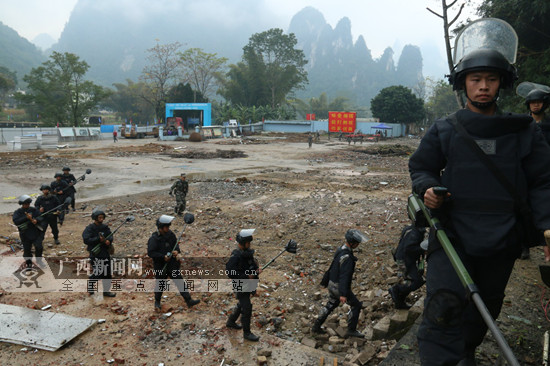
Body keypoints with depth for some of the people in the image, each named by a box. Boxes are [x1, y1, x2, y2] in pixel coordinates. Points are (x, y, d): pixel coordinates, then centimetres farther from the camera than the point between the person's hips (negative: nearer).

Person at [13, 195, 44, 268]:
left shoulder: (33, 210, 1)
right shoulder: (18, 212, -3)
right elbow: (16, 221, -19)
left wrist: (36, 220, -27)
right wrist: (26, 218, -29)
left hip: (36, 233, 0)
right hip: (25, 235, 0)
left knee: (39, 247, -13)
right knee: (27, 250, 8)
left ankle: (39, 260, 13)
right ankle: (28, 263, 30)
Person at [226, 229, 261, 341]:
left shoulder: (247, 251, 0)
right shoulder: (236, 255, -26)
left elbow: (253, 262, 16)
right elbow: (229, 272, -30)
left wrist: (257, 269, -6)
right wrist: (247, 276, -27)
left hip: (248, 285, 9)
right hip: (240, 286, -9)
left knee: (241, 305, 25)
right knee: (247, 308, -2)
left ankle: (230, 322, 45)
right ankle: (246, 333, 12)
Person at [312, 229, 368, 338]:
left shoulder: (341, 249, 2)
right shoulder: (346, 256, -28)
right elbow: (344, 276, -31)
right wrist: (342, 294, -30)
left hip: (332, 284, 9)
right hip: (340, 287, -9)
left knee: (331, 305, 24)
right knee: (356, 305, 9)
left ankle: (316, 326, 30)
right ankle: (351, 330, 21)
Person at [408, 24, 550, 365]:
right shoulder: (444, 130, 2)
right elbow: (420, 167, 9)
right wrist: (427, 188, -13)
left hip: (502, 241, 2)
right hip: (452, 234, -2)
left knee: (484, 309, 18)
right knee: (445, 305, -20)